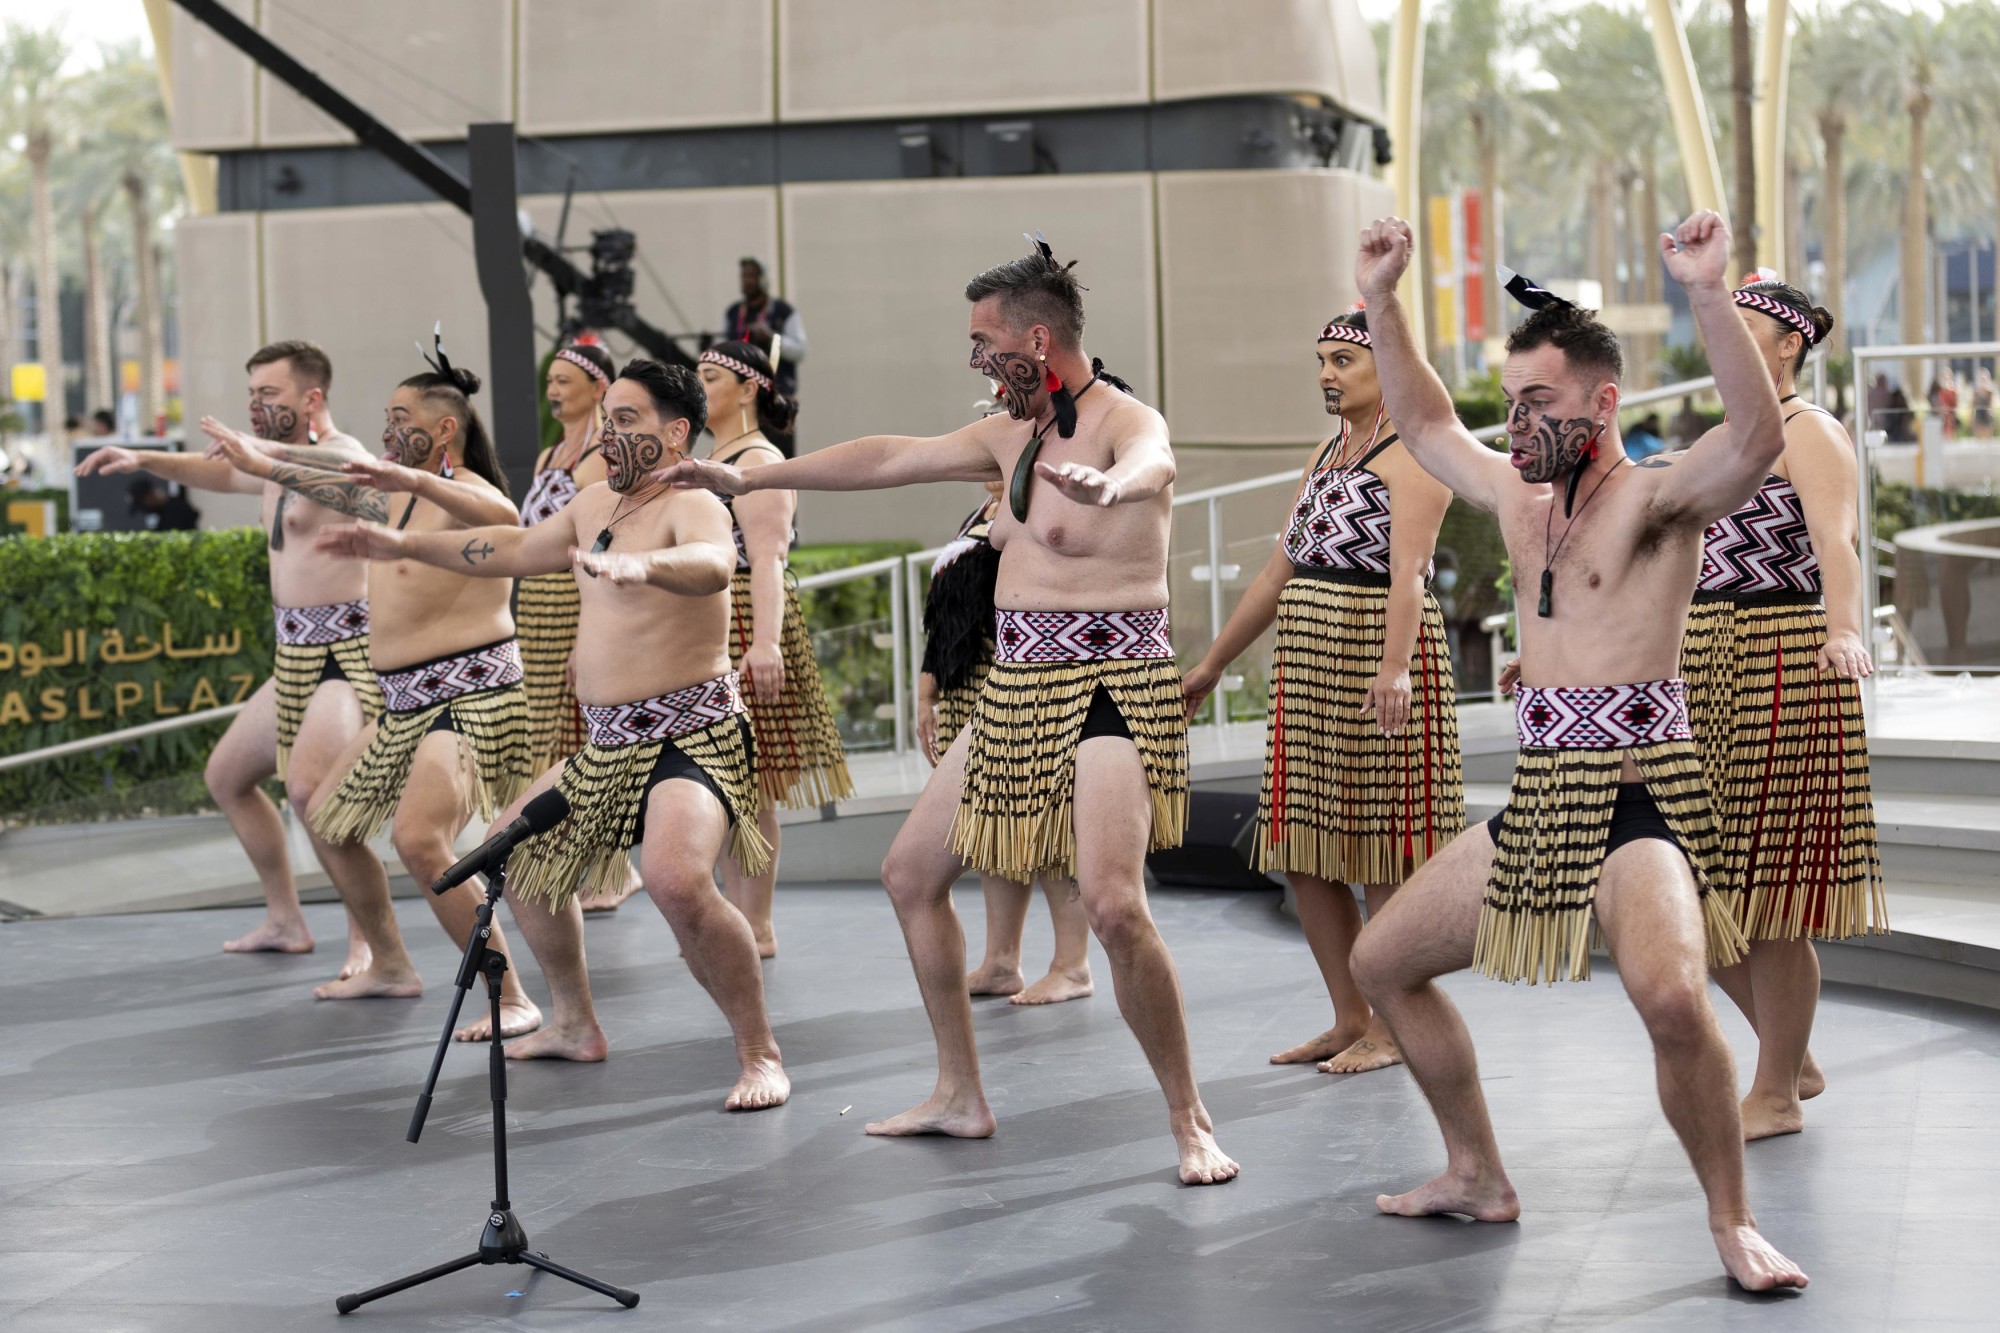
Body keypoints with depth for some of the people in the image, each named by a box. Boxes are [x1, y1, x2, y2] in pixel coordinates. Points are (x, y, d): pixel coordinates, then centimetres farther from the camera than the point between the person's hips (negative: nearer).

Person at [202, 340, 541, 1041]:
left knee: (418, 839, -28)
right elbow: (340, 488, 31)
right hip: (407, 705, 11)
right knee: (326, 817, 21)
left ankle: (512, 1001, -21)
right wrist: (261, 464, 38)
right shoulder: (400, 498, 12)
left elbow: (504, 516, -41)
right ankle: (389, 964, 35)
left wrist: (413, 479, -56)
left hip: (473, 699, -11)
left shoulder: (464, 494, -16)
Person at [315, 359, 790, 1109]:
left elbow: (712, 566, -38)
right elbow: (515, 549, 28)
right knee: (515, 853, 22)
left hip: (691, 737, -10)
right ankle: (575, 1024, 37)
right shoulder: (597, 503, 12)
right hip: (609, 744, 10)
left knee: (676, 881, -34)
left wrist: (642, 565, -59)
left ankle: (760, 1055, -19)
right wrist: (406, 546, 26)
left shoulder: (691, 507, -15)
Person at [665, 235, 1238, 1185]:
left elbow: (1149, 464, -39)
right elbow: (890, 458, 20)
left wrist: (1110, 486, -64)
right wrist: (750, 478, 23)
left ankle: (1190, 1122, -11)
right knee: (910, 875, 14)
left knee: (1113, 905, -26)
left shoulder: (1126, 422, -14)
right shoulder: (1011, 435, 12)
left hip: (1110, 689, -9)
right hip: (1016, 693, 9)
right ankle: (959, 1096, 25)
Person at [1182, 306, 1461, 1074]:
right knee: (1303, 848, 8)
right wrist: (1214, 661, 23)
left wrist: (1395, 666, -37)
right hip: (1307, 663, 9)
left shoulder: (1411, 455, -9)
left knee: (1381, 848, -2)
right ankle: (1349, 1019, 17)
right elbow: (1282, 568, 22)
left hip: (1379, 657, -9)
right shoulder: (1328, 454, 17)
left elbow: (1409, 571, -23)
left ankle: (1388, 1028, 7)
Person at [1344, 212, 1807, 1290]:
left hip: (1640, 797, -9)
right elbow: (1423, 423, 28)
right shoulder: (1520, 496, 14)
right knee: (1381, 962, 16)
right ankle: (1477, 1174, 29)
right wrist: (1381, 302, 19)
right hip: (1538, 799, 9)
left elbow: (1758, 433, -29)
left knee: (1671, 995, -33)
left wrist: (1708, 295, -40)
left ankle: (1732, 1221, -14)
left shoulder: (1657, 493, -9)